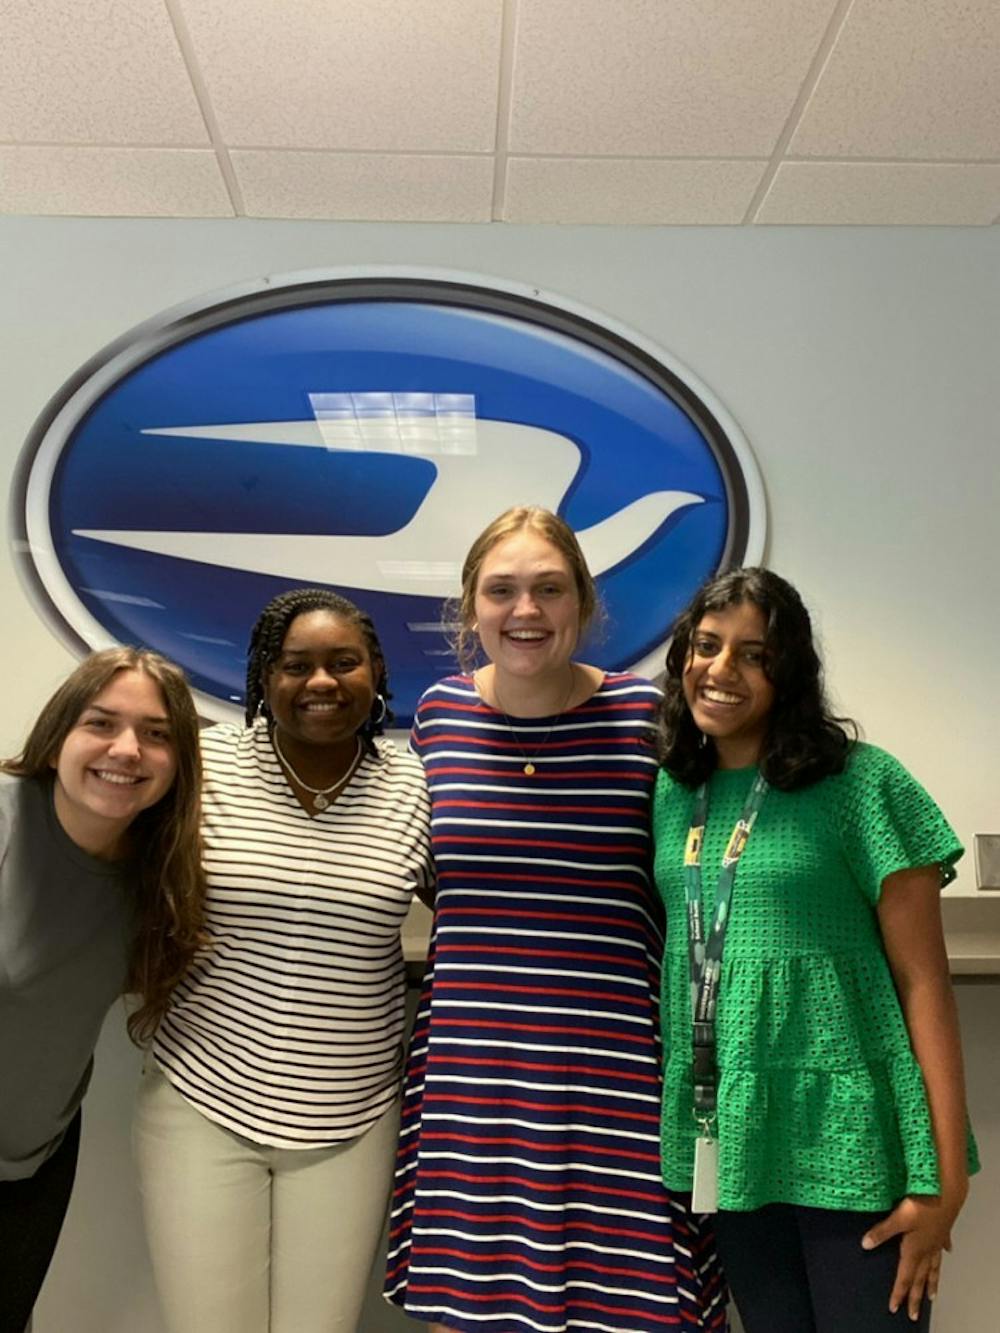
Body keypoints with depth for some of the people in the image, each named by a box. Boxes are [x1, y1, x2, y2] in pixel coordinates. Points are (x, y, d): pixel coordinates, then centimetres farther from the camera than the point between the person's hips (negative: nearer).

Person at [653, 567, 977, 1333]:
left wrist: (943, 1177, -11)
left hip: (847, 1139, -4)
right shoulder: (670, 793, 3)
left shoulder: (861, 783, -11)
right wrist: (665, 1124, 7)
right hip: (725, 1138, 5)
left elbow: (923, 982, -10)